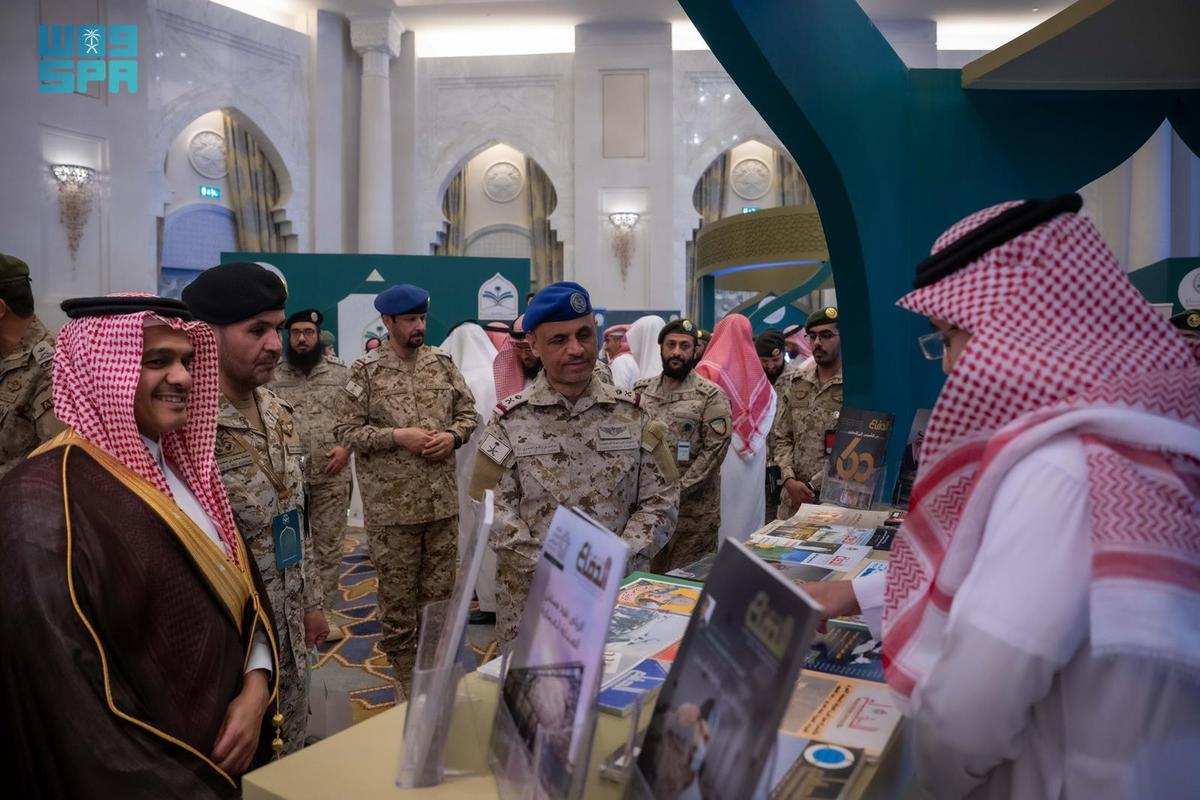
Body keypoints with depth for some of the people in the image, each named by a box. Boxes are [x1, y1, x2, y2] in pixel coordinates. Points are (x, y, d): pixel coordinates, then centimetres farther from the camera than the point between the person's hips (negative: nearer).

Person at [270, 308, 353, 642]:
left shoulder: (340, 371, 3)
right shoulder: (272, 374, 3)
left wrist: (347, 446, -10)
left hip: (331, 476, 0)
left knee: (328, 544, 7)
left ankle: (324, 610, 18)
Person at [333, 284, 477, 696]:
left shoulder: (442, 362, 6)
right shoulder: (366, 370, -5)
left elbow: (468, 412, 11)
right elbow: (347, 429, -6)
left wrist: (453, 436, -9)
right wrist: (398, 436, -17)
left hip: (443, 500, 4)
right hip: (391, 505, -3)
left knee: (440, 592, 13)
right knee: (397, 597, 8)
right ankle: (407, 681, 25)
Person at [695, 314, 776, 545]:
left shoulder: (710, 369, -8)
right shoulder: (757, 370, 5)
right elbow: (770, 406, 4)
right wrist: (753, 444, 4)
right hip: (754, 457, 5)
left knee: (720, 513, 0)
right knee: (748, 510, 12)